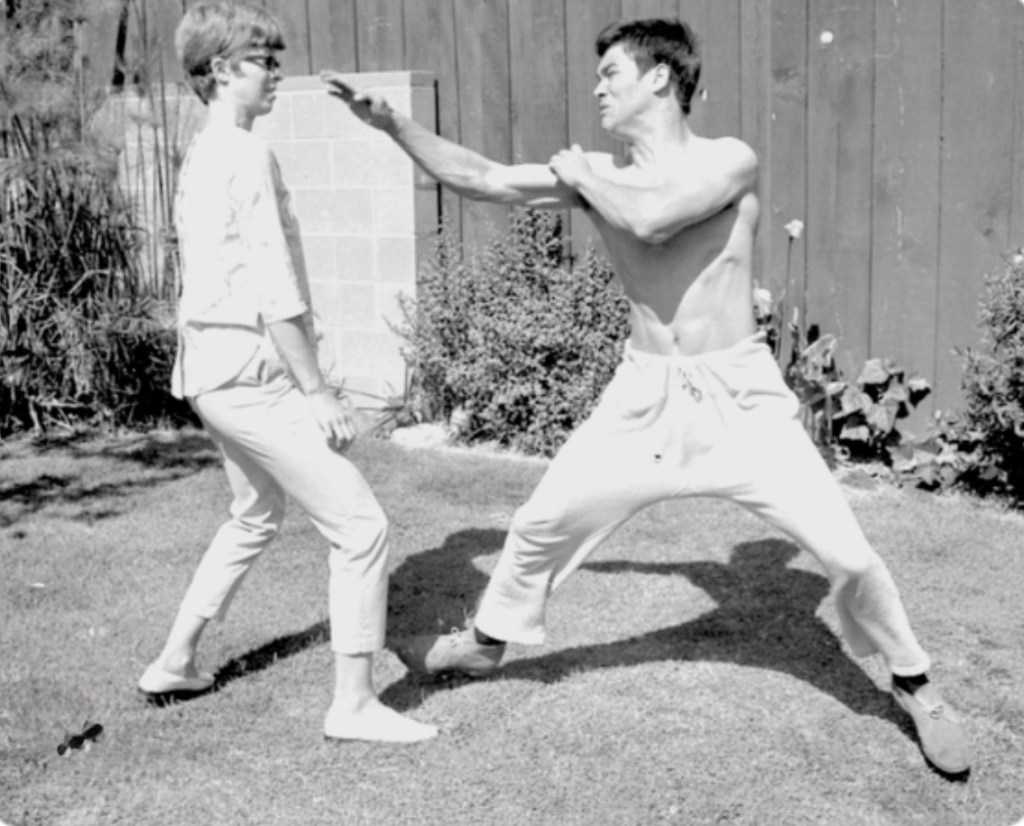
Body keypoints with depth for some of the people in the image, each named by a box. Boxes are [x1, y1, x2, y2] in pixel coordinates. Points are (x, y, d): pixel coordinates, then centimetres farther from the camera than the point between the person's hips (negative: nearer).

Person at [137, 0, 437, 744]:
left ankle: (176, 662, 35)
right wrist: (318, 391, -16)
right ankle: (354, 704, 1)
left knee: (257, 517, 28)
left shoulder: (200, 159, 14)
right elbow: (275, 291, -20)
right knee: (361, 525, -5)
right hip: (251, 373, -10)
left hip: (209, 368, 10)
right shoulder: (248, 156, -15)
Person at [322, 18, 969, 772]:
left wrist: (580, 175, -10)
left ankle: (914, 685, 16)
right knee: (541, 522, 8)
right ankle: (487, 640, 35)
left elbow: (654, 217, -27)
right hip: (644, 395, 4)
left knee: (845, 550, -8)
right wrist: (391, 122, -2)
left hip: (738, 392, -4)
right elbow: (482, 179, 4)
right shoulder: (597, 173, 4)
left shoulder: (730, 161, -9)